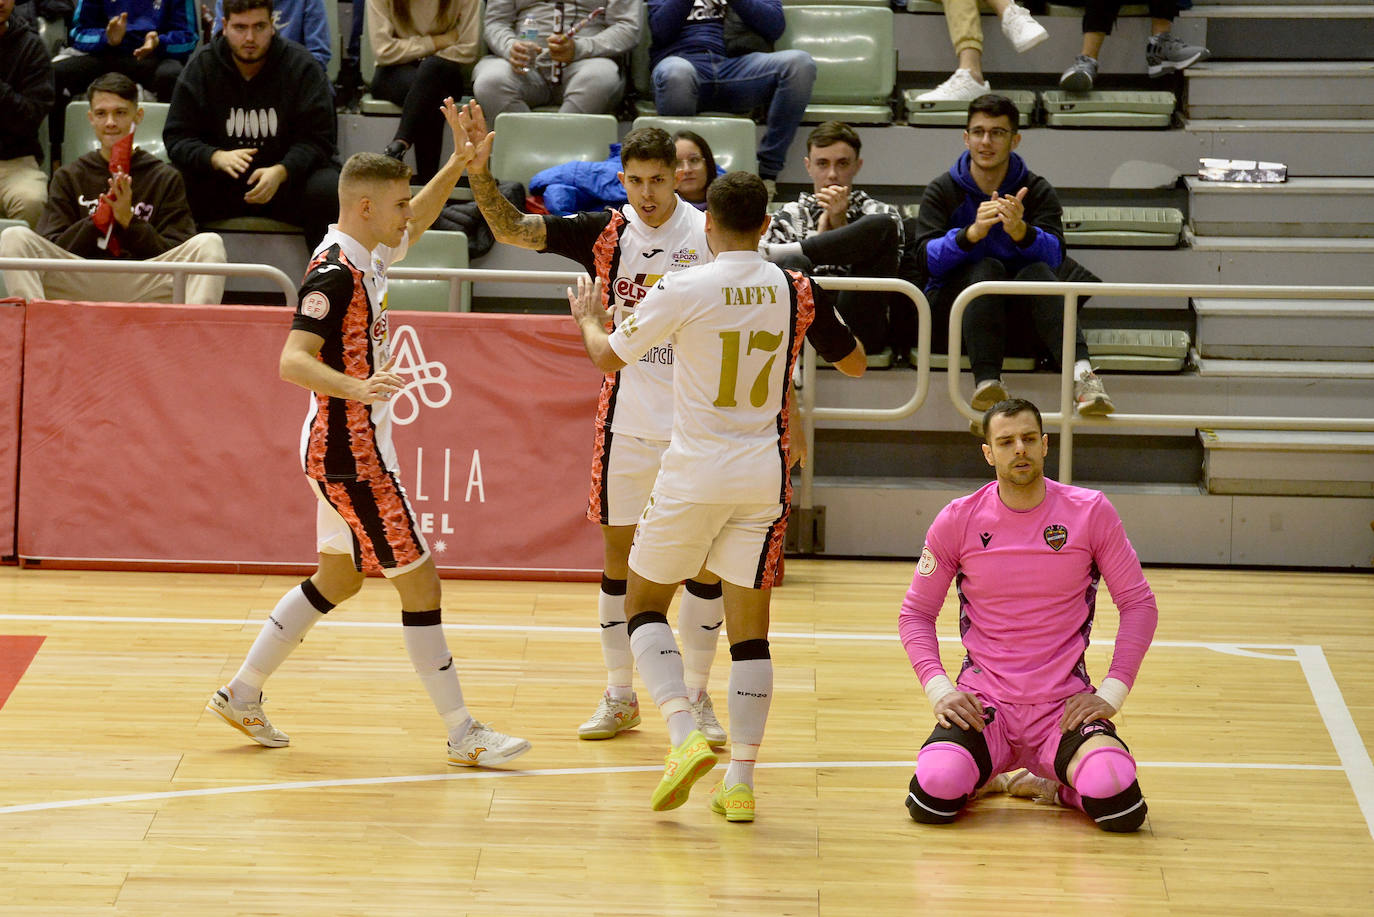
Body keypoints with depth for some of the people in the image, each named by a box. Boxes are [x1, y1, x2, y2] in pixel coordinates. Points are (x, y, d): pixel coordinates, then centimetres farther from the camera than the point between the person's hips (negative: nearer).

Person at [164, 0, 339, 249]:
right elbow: (177, 138, -2)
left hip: (288, 175, -1)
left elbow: (316, 140, -8)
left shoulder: (302, 66, -3)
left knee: (328, 190, -32)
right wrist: (217, 158, -24)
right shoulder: (201, 68, 1)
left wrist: (281, 172, -28)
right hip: (219, 182, 1)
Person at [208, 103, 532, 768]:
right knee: (419, 583, -6)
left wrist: (458, 164, 13)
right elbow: (293, 361, -30)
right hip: (351, 454, -10)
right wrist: (356, 386, -47)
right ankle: (462, 734, 0)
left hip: (351, 450, 10)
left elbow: (414, 223, 27)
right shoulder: (335, 273, -21)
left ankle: (242, 693, 27)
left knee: (338, 578, 20)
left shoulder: (365, 257, 7)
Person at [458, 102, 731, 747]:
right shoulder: (604, 233, -4)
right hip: (627, 420, 1)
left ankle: (696, 699, 16)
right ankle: (620, 697, 18)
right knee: (618, 555, 6)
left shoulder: (711, 235, -6)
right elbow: (510, 229, -11)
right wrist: (478, 168, -27)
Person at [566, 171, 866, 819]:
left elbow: (608, 358, 1)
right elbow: (854, 362, 14)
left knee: (644, 603, 13)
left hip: (694, 473, -3)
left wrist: (589, 318, 22)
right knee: (750, 624, 9)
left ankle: (685, 736, -8)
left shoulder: (683, 291, -10)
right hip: (764, 473, 3)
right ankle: (740, 782, 5)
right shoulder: (795, 292, 0)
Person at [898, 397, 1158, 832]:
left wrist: (1111, 694, -6)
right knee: (934, 797, -28)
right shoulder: (958, 520, 0)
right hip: (983, 702, 1)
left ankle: (1053, 783, 8)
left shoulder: (1091, 512, -1)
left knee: (1116, 799, -30)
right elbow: (916, 613, 8)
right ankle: (985, 776, 12)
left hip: (1064, 705, -1)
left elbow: (1139, 604, 4)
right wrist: (939, 688, -7)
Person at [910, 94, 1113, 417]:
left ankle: (1081, 374, -51)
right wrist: (972, 233, -31)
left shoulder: (1036, 190, 5)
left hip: (1019, 305, 1)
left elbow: (1055, 255, -13)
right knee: (987, 268, -30)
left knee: (1037, 271, -29)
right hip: (955, 300, -1)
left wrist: (1020, 231, -34)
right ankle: (986, 381, -49)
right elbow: (927, 260, -13)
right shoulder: (942, 191, 3)